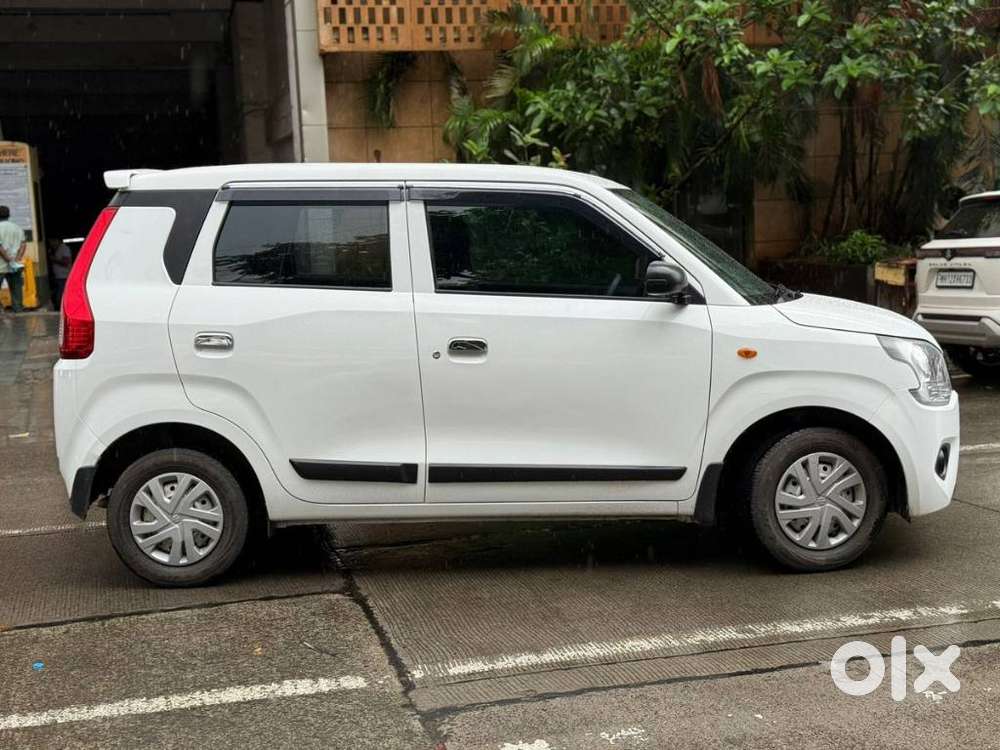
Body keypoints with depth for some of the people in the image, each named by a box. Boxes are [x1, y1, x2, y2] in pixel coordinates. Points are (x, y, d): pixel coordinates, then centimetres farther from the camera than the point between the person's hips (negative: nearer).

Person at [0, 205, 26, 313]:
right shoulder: (18, 228, 11)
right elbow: (22, 246, 3)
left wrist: (9, 260, -12)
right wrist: (16, 260, -4)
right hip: (15, 268, 5)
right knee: (16, 290, 8)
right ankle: (18, 309, 6)